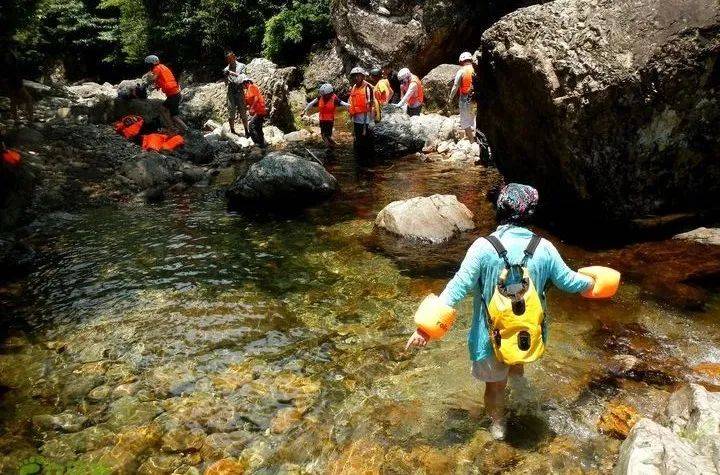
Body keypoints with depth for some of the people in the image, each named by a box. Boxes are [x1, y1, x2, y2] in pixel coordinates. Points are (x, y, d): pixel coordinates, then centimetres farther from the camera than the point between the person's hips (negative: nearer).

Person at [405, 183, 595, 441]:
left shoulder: (484, 247, -20)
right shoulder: (544, 248, -11)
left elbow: (458, 287, -24)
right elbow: (568, 280, 2)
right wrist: (591, 282, 25)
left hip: (493, 334, -3)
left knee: (495, 383, 21)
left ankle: (498, 426, 40)